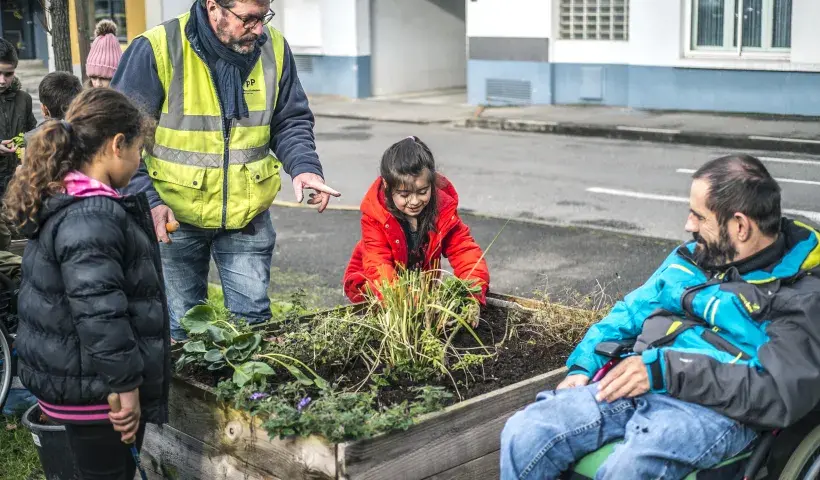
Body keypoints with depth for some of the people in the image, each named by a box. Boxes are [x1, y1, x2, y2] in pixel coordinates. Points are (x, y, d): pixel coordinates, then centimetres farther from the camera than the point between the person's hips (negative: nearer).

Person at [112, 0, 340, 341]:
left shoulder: (273, 48, -5)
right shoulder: (157, 49, -17)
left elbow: (291, 122, 6)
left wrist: (304, 167, -13)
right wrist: (145, 197, -21)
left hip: (248, 215, 2)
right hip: (173, 217, -2)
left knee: (253, 317, 8)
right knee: (182, 326, 14)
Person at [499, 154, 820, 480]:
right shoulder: (691, 257, 18)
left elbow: (781, 394, -16)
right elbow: (631, 312, 26)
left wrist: (666, 371, -19)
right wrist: (582, 367, 9)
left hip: (715, 410, -6)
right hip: (639, 387, 6)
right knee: (524, 433, -17)